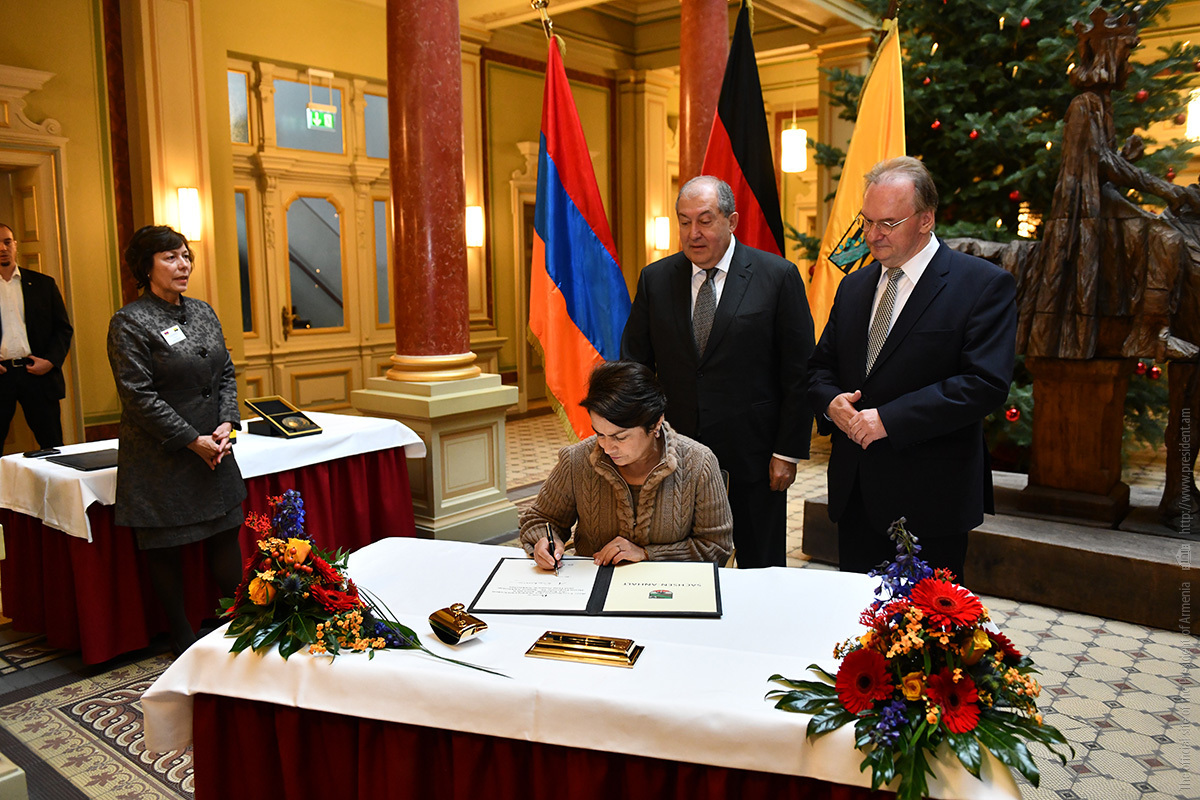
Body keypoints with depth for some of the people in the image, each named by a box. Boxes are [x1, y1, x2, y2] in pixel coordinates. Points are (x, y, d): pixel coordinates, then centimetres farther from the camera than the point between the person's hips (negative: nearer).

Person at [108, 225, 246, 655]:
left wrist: (227, 424, -4)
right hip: (161, 458, -6)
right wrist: (192, 441, -16)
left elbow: (226, 373, 12)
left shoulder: (203, 312, 10)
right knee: (164, 549, 6)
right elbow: (138, 395, -15)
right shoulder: (129, 322, -10)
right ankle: (182, 637, 20)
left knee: (226, 534, 9)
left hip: (213, 449, 6)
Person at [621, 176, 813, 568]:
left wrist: (788, 452, -6)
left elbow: (799, 372, -3)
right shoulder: (656, 279, 5)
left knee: (761, 568, 11)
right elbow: (634, 366, 7)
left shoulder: (778, 277, -4)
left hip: (753, 458, -2)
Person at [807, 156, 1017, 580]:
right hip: (855, 493, 6)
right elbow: (821, 366, 17)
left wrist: (889, 418, -21)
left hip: (930, 497, -5)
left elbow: (985, 383, -18)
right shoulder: (854, 286, 12)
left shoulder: (985, 285, -8)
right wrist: (831, 401, -7)